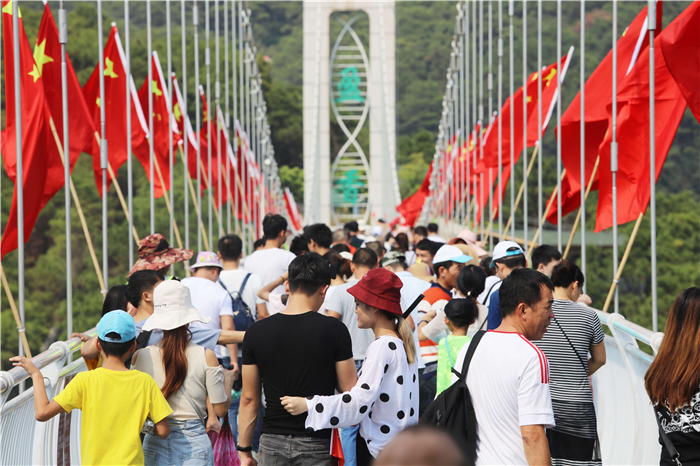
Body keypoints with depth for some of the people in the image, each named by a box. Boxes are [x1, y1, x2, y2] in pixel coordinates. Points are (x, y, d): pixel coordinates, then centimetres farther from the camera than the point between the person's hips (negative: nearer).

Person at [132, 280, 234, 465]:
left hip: (154, 444, 2)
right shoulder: (206, 356, -7)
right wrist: (228, 379, 15)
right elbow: (221, 409, -2)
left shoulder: (140, 356, -3)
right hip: (193, 442, -2)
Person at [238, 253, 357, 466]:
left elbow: (249, 398, 3)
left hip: (272, 442, 2)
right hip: (316, 445, -2)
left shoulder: (256, 332, -1)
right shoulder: (335, 330, -8)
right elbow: (349, 390, -4)